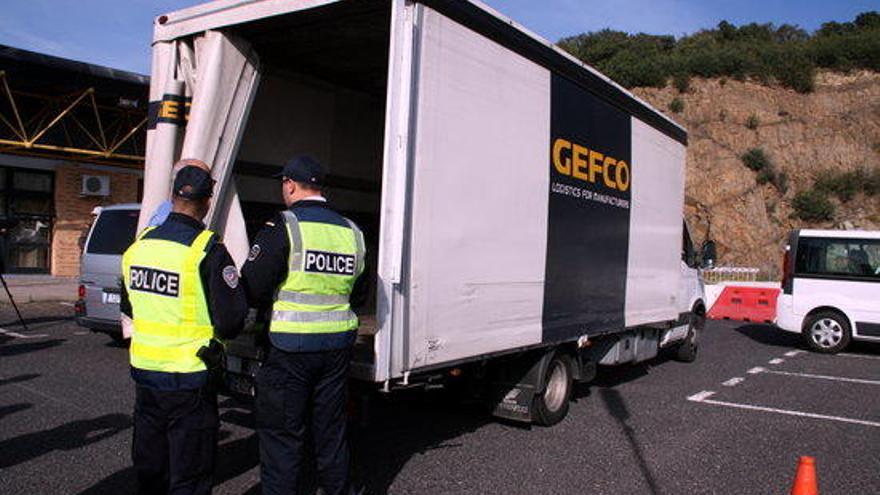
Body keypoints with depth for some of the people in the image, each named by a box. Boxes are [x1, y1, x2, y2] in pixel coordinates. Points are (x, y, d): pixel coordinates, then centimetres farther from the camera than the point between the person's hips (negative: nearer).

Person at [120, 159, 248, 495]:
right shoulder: (207, 250, -17)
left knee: (149, 468, 22)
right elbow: (232, 319, -16)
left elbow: (128, 307, 15)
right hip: (188, 379, -6)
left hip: (143, 369, 6)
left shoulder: (140, 244, 2)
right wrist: (217, 332, 5)